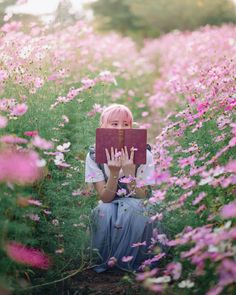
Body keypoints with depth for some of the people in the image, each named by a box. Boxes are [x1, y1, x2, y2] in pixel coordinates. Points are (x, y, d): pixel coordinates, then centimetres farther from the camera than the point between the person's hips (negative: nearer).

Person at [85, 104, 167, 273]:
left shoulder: (143, 154, -14)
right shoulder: (94, 155, -11)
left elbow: (141, 197, -18)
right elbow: (105, 198, -15)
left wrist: (129, 171, -33)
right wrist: (114, 173, -33)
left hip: (136, 208, -1)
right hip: (110, 207, 1)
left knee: (133, 208, -34)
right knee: (104, 211, -33)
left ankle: (128, 262, -15)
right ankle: (103, 259, -10)